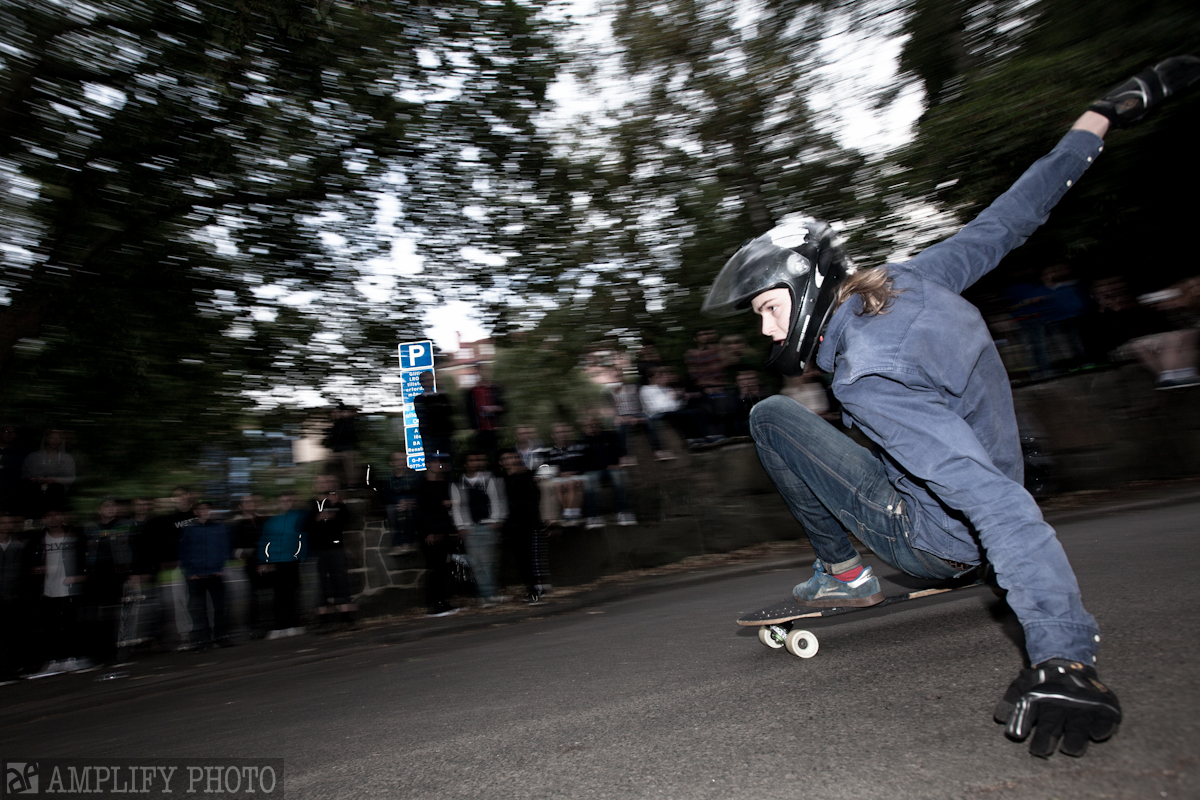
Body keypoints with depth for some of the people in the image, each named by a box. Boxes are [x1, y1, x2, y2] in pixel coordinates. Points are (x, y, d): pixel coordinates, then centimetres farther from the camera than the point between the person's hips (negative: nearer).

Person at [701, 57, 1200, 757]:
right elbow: (1009, 218, 2)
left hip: (938, 541, -8)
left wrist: (1063, 658, -41)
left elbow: (998, 501, -39)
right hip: (970, 533, 8)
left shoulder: (868, 378, -32)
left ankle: (846, 573, -1)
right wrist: (1099, 118, 16)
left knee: (773, 416, -15)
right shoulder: (905, 282, -9)